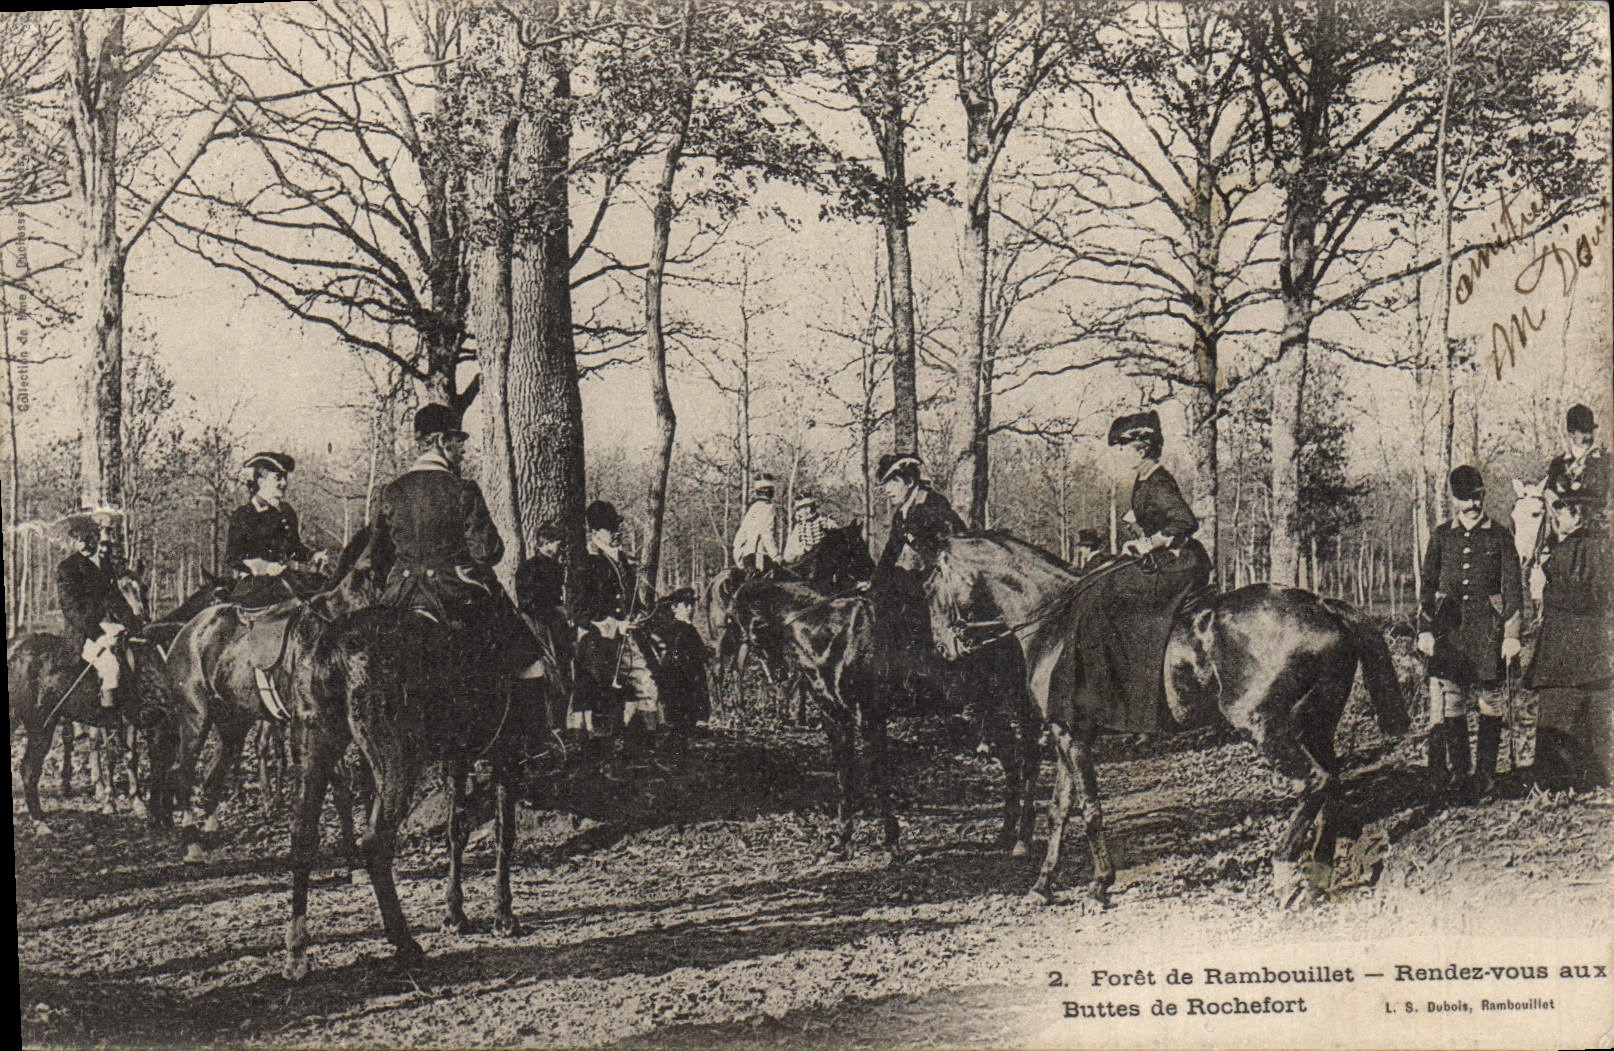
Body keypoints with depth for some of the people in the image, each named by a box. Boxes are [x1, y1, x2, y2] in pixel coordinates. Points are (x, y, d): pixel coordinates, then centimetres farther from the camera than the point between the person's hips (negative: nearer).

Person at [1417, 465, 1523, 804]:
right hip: (1449, 629, 1)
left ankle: (1485, 776, 13)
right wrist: (1425, 631, 4)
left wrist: (1511, 634, -2)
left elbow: (1512, 588, 4)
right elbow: (1428, 584, 11)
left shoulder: (1499, 537, 5)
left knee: (1491, 706, 3)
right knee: (1447, 706, -5)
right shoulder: (1442, 535, 9)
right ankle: (1452, 778, 1)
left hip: (1487, 629, -1)